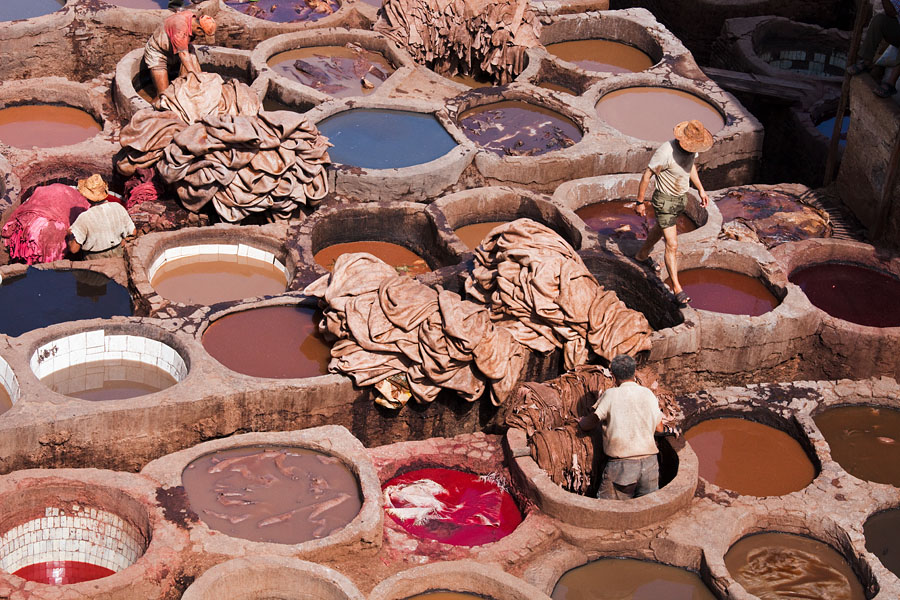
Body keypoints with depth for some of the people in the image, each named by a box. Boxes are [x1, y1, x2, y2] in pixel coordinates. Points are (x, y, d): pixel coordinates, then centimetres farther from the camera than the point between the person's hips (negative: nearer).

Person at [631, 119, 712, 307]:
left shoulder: (692, 148, -10)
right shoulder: (666, 152, -33)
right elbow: (646, 175, -22)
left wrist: (701, 189, 14)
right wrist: (640, 202, -14)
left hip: (681, 198, 8)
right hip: (665, 201, -8)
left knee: (661, 229, 31)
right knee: (672, 245, -9)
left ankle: (642, 255, 57)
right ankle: (677, 289, -5)